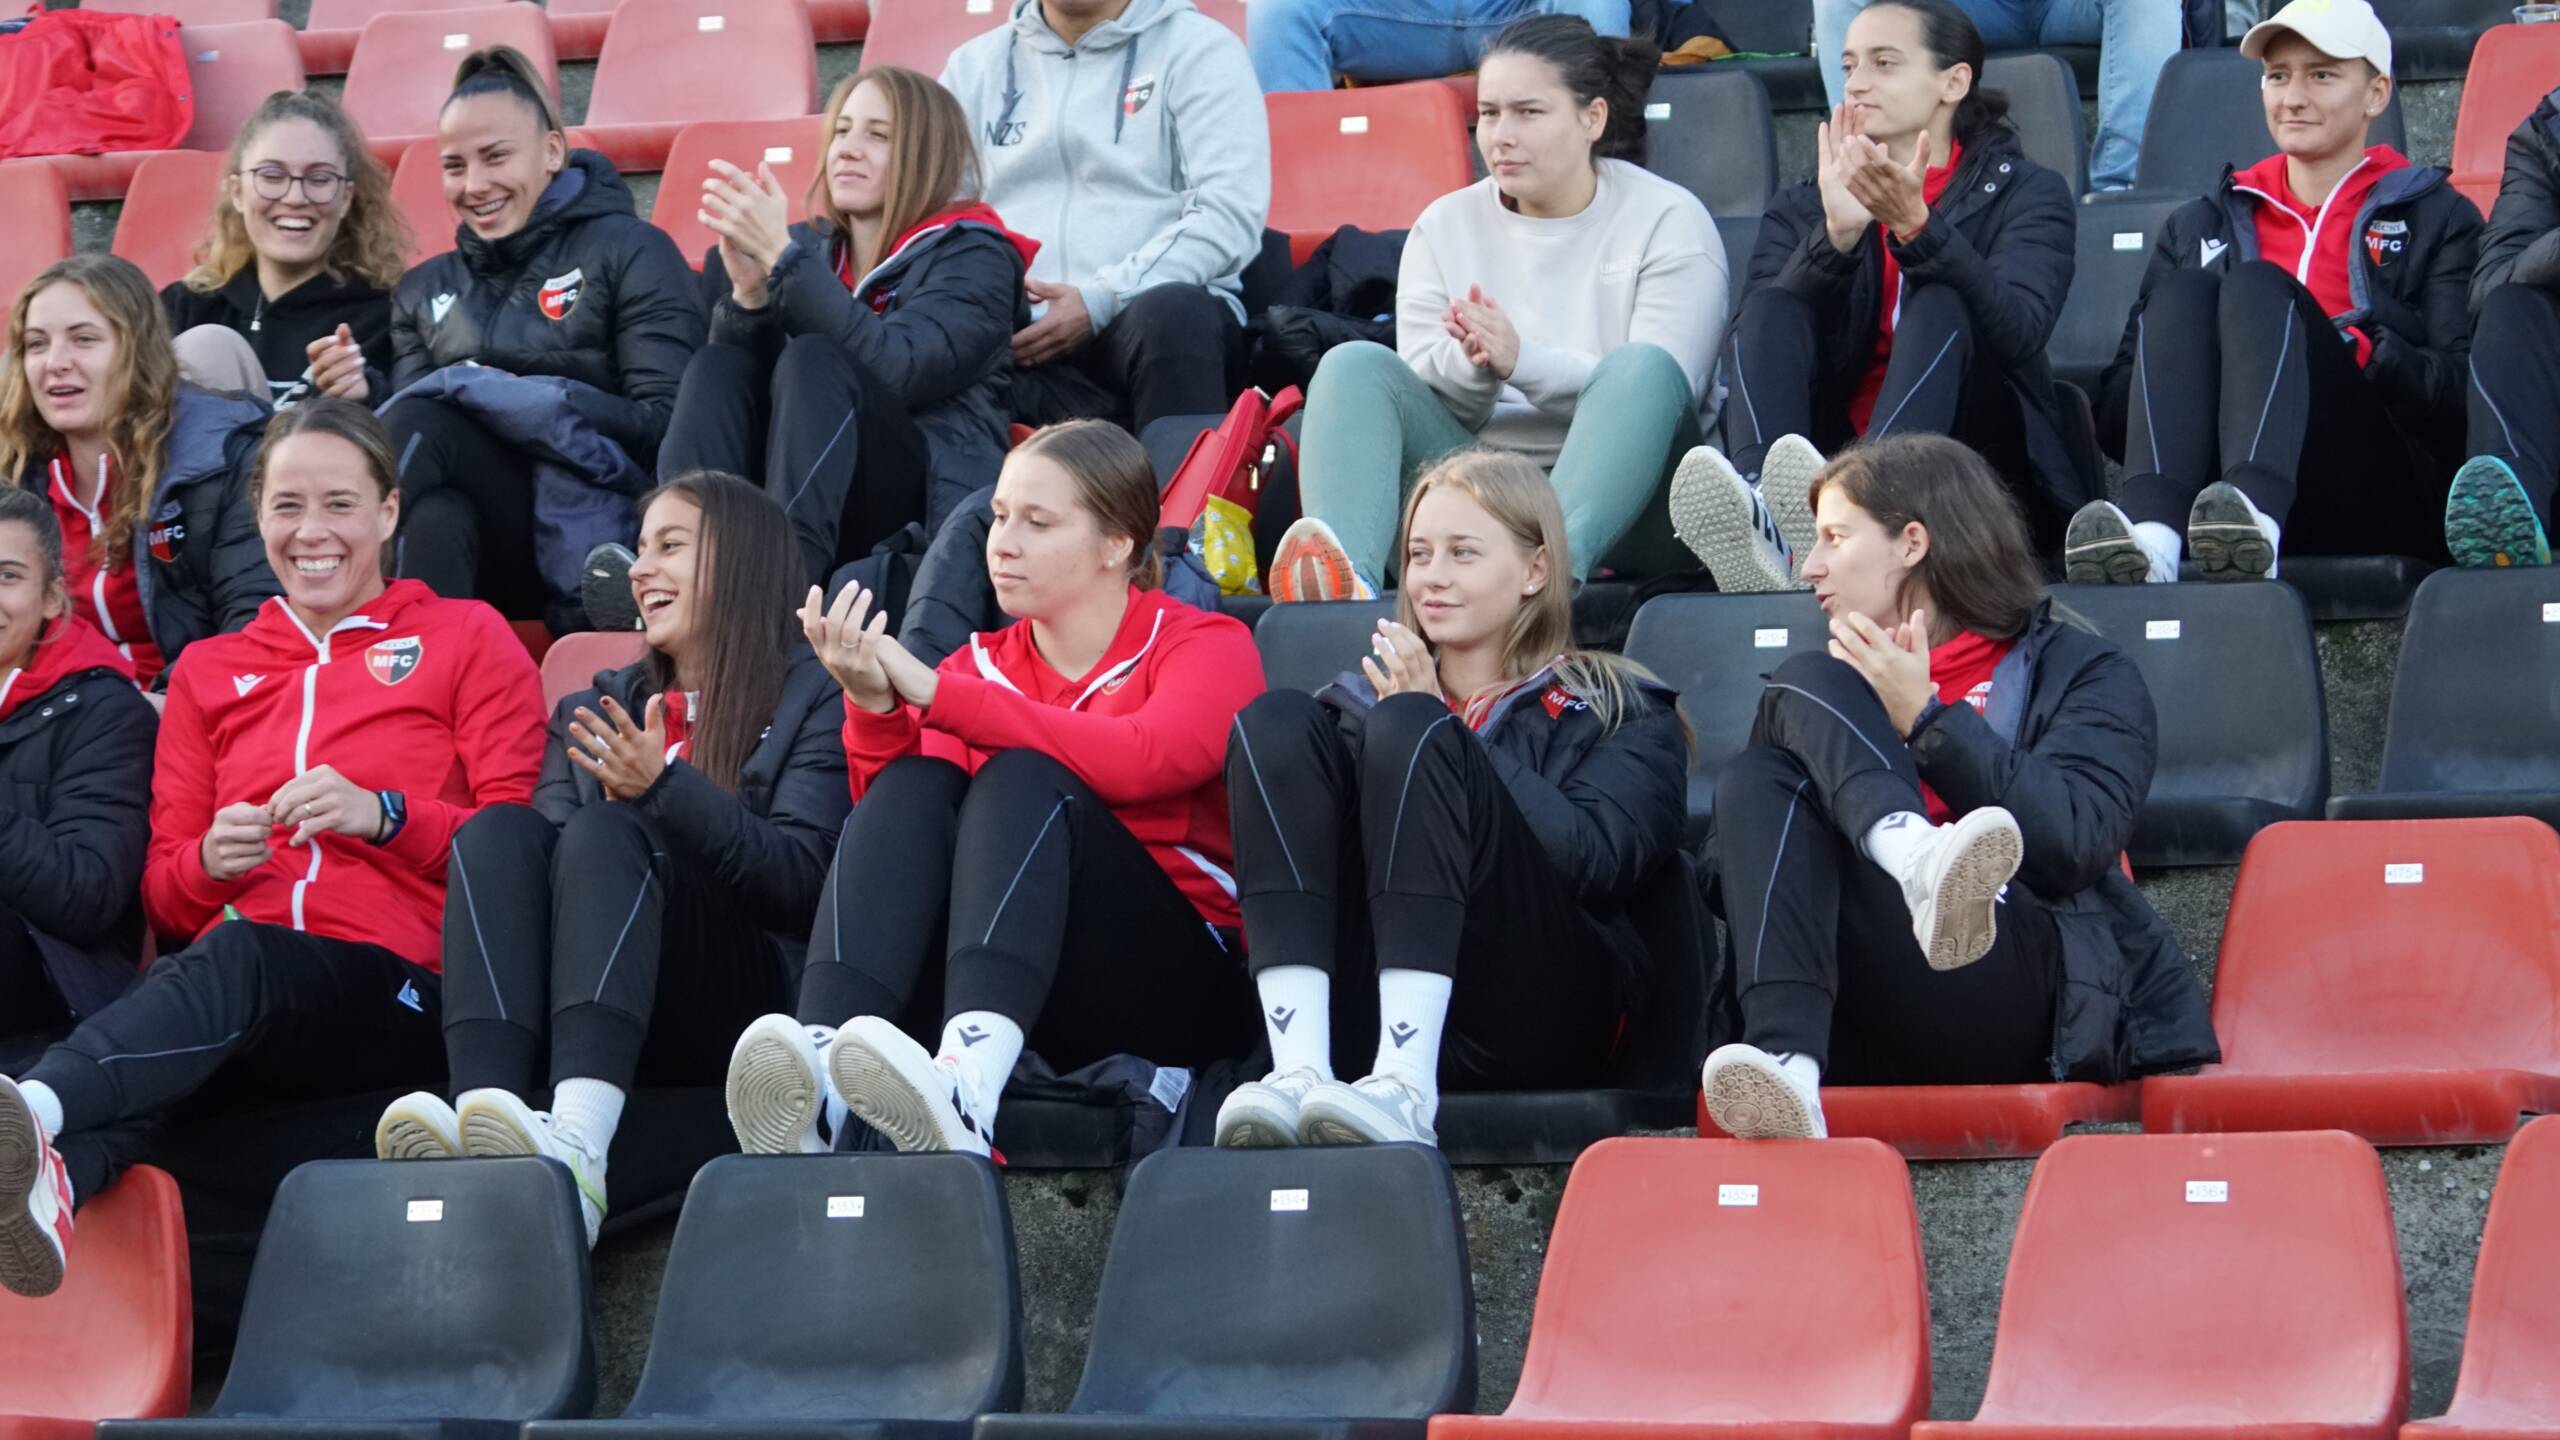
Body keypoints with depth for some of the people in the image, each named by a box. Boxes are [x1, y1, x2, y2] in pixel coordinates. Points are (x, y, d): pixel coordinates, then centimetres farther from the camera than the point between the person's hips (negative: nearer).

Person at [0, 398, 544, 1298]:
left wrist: (382, 814, -10)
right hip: (227, 980, 3)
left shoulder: (465, 639, 17)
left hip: (403, 995, -3)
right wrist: (208, 861, -3)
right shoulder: (209, 671, 26)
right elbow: (163, 895, 22)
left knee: (237, 959, -40)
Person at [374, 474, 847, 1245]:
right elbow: (539, 864, 11)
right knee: (499, 829, -23)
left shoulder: (813, 698, 12)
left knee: (606, 831, -31)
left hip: (738, 998, -4)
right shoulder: (598, 707, 27)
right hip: (571, 1006, 4)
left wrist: (663, 788, -17)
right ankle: (482, 1112, -51)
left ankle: (577, 1148, -59)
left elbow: (803, 880, -4)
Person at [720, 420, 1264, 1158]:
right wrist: (876, 711, -18)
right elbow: (897, 809, 1)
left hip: (1181, 987, -3)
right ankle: (819, 1073, -44)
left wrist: (936, 695, -20)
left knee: (1024, 778, -26)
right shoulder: (985, 665, 16)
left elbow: (1146, 758, -18)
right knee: (915, 786, -19)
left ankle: (968, 1089, -53)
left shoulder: (1203, 645, 5)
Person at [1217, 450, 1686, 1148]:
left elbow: (1593, 861, -5)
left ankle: (1406, 1087, -40)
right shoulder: (1362, 697, 29)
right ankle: (1300, 1069, -33)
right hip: (1362, 1006, 3)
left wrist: (1426, 719, -2)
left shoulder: (1621, 713, 17)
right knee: (1275, 724, -12)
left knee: (1410, 735, -21)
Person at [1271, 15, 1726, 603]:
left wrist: (1521, 361, -24)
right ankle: (1347, 578, -48)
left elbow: (1655, 389, -10)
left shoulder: (1667, 220, 2)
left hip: (1617, 496, -3)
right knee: (1355, 366, -19)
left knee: (1641, 369, -32)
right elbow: (1420, 396, 5)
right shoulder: (1446, 225, 12)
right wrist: (1473, 366, -19)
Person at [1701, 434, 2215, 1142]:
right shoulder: (1845, 680, 31)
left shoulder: (2079, 671, 15)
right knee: (1758, 782, -21)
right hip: (1856, 1031, 4)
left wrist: (1924, 718, -3)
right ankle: (1784, 1061, -47)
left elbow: (2073, 844, -5)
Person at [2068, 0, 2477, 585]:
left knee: (2257, 286, -25)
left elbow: (2459, 396, 4)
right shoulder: (2201, 225, 29)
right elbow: (2115, 402, 16)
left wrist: (2366, 350, -12)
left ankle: (2255, 512, -58)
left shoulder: (2437, 218, 21)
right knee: (2183, 291, -22)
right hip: (2200, 484, 2)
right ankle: (2151, 530, -52)